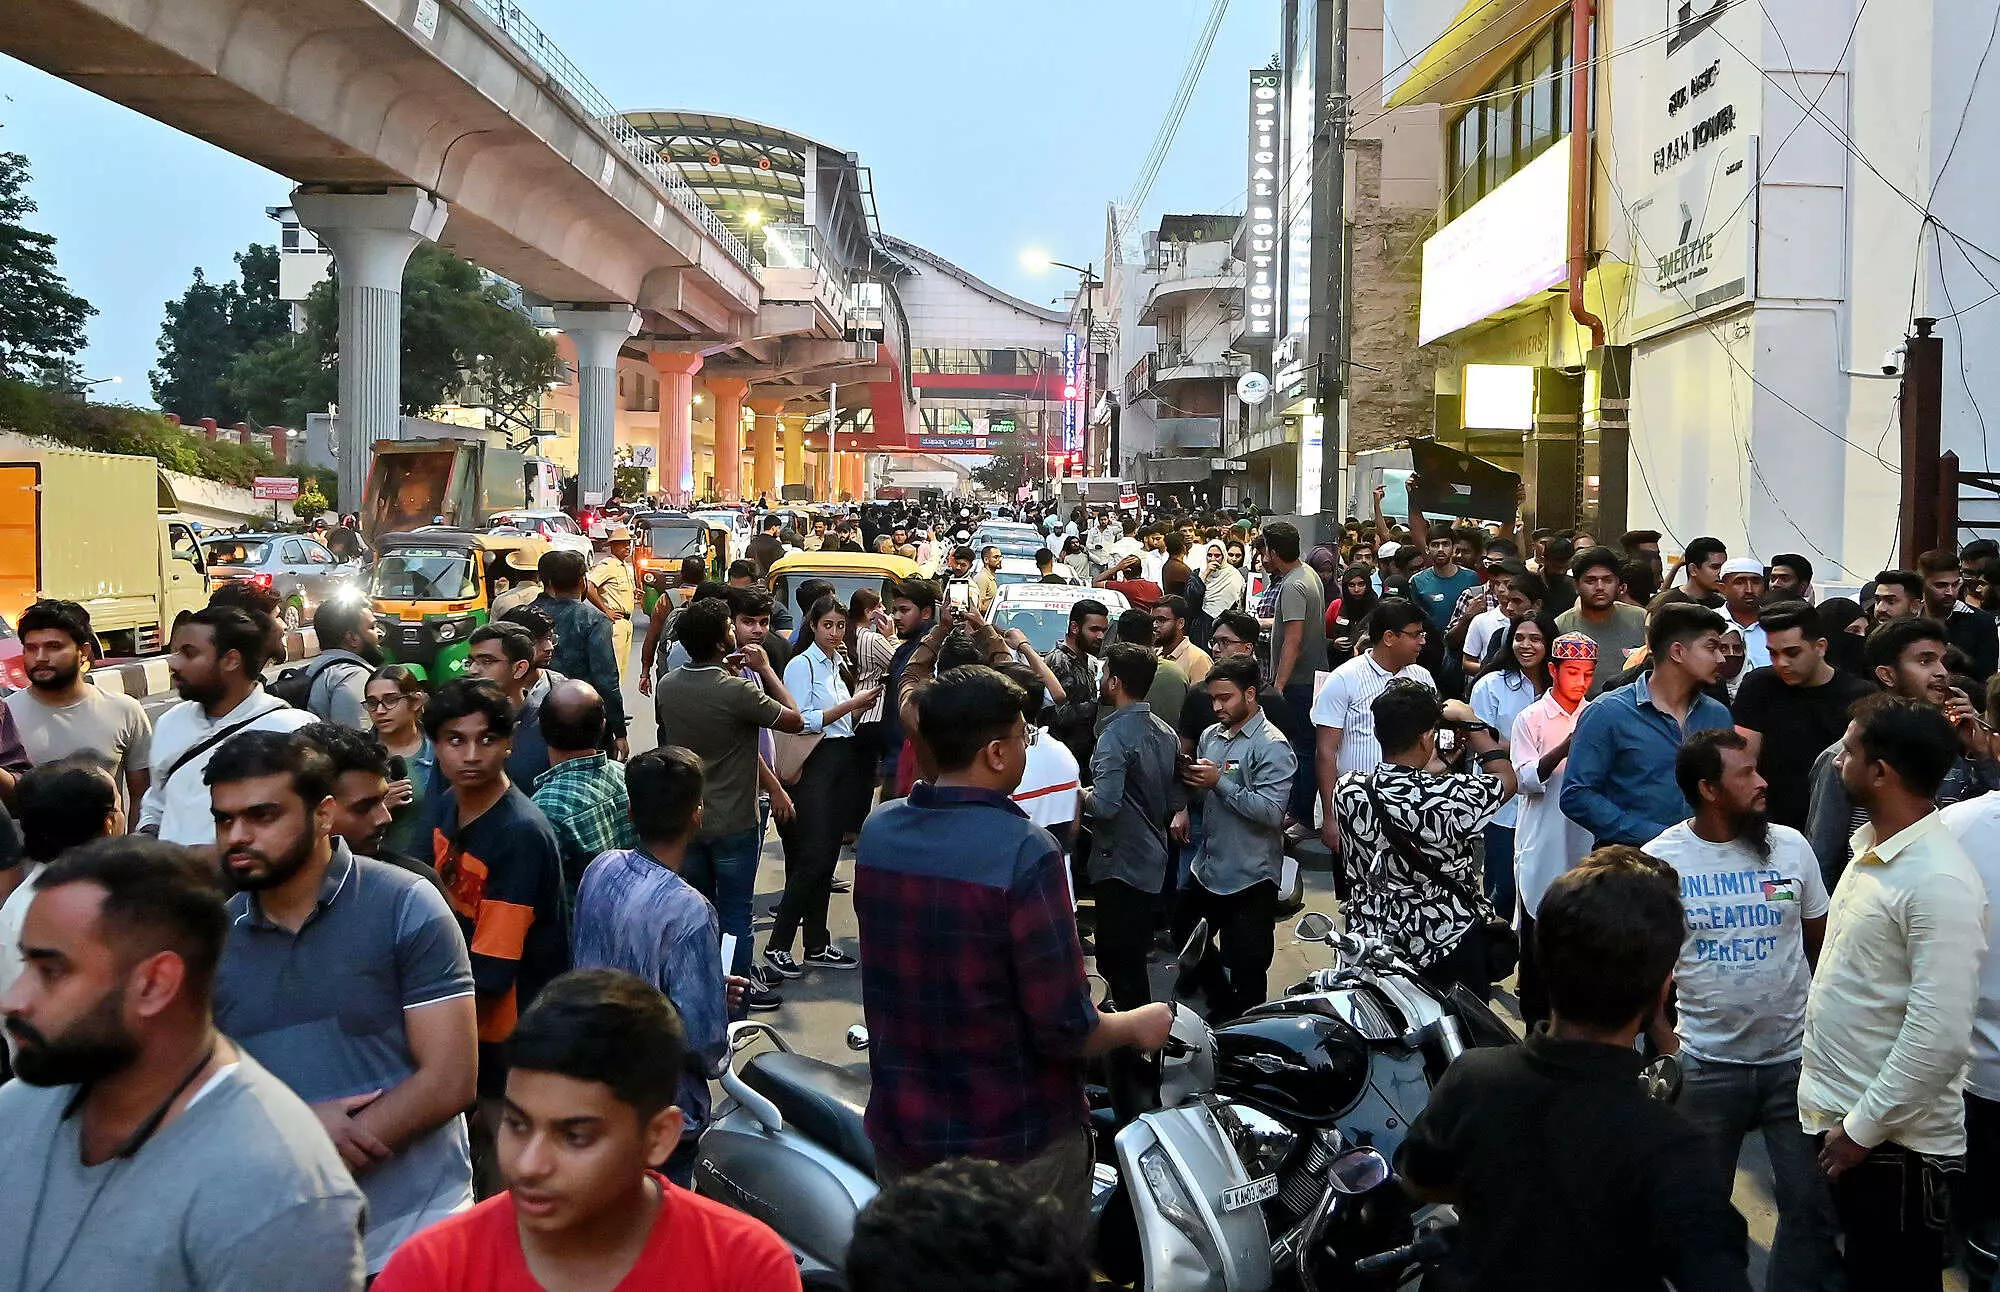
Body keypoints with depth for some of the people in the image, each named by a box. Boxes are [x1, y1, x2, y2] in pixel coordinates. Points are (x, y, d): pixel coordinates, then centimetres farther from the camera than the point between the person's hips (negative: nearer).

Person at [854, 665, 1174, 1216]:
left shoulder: (877, 832, -5)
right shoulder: (1025, 853, -24)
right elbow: (1065, 1028, -22)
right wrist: (1138, 1026, -4)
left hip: (899, 1129, 6)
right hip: (1014, 1145, -5)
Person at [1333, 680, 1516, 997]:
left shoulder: (1347, 790, -13)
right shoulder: (1449, 796, -26)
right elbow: (1507, 780, -5)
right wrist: (1472, 723, 2)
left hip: (1371, 942, 4)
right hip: (1448, 946, -4)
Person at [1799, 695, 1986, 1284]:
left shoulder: (1939, 881, -22)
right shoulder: (1871, 849, 7)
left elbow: (1940, 1037, -25)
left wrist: (1862, 1128, -18)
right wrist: (1836, 1115, 15)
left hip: (1894, 1144, -8)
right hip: (1843, 1122, 9)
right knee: (1856, 1271, 21)